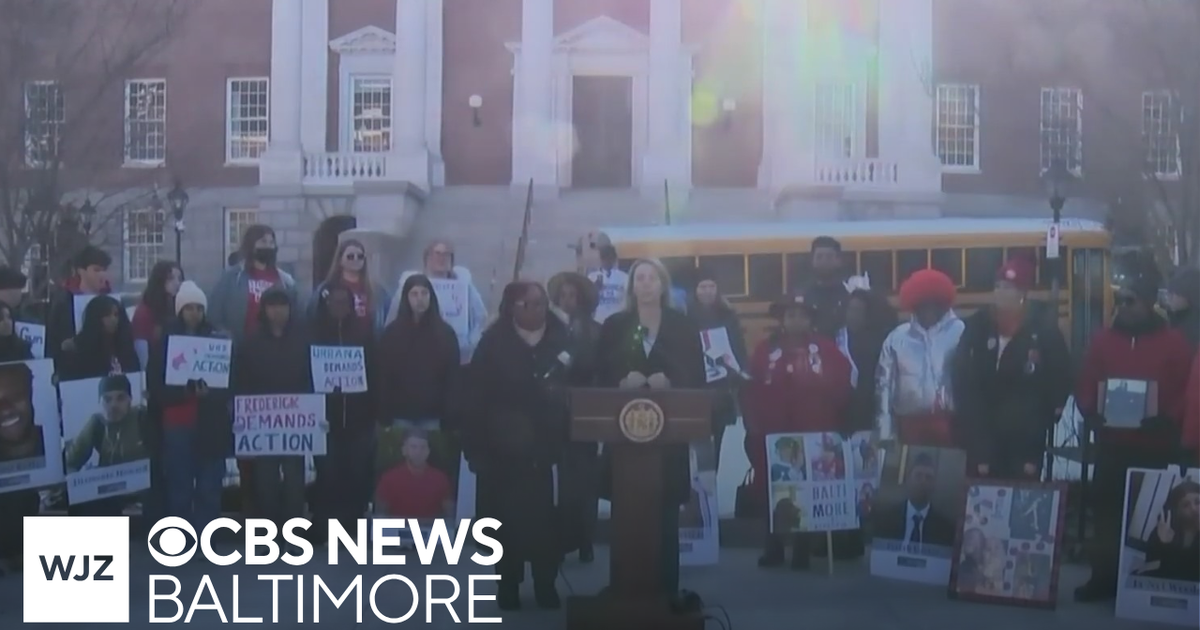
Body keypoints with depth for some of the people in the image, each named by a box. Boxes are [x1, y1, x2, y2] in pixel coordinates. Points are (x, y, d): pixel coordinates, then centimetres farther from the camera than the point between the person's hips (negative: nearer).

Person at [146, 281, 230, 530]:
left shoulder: (218, 338, 7)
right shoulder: (164, 340, 5)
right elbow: (155, 384, 1)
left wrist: (210, 393, -14)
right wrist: (185, 392, -15)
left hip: (212, 423, 1)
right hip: (176, 423, -1)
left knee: (209, 487, 2)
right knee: (179, 486, -1)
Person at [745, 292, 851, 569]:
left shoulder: (826, 349, 5)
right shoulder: (765, 350, 8)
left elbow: (841, 386, 1)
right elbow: (752, 390, 4)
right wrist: (753, 423, -3)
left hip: (814, 434, -1)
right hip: (772, 433, 2)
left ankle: (803, 550, 10)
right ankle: (773, 548, 12)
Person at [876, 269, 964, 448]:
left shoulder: (961, 332, -2)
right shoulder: (897, 337, 9)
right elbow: (884, 385, 9)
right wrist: (885, 433, 4)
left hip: (952, 424, -2)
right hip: (911, 425, 2)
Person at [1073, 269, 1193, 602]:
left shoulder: (1174, 342, 1)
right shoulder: (1103, 339, 8)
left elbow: (1186, 393, 0)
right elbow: (1084, 387, 9)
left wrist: (1165, 420, -16)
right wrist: (1092, 415, -9)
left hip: (1156, 448, -2)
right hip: (1111, 445, 3)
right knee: (1106, 513, 3)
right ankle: (1103, 577, 10)